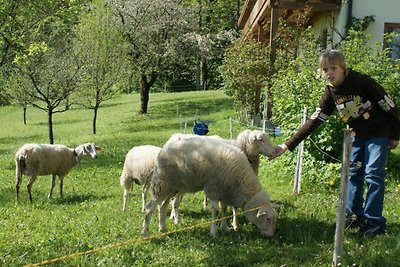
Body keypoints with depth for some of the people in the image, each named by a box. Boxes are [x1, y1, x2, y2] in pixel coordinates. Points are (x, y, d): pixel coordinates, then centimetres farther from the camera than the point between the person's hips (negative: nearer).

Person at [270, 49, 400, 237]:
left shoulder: (362, 82, -24)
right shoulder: (330, 93, -6)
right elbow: (313, 121, -7)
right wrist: (288, 145, -13)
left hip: (378, 134, -6)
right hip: (357, 135, 6)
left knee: (373, 175, -11)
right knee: (353, 174, 6)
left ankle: (374, 222, -6)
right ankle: (354, 216, 17)